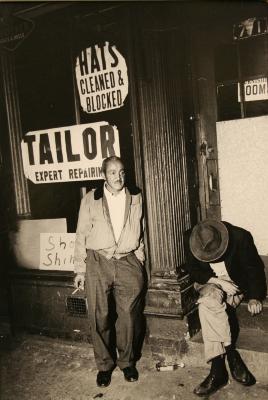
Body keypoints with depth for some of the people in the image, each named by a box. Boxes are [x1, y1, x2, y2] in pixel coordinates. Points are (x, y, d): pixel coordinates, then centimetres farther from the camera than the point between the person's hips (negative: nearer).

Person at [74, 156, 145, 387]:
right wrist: (80, 270, 2)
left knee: (128, 316, 6)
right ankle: (104, 365, 21)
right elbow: (82, 235, 4)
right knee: (100, 318, 3)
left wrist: (139, 260, 11)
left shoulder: (136, 198, 8)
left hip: (128, 263, 1)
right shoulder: (90, 200, 3)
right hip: (98, 263, -1)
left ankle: (127, 362, 26)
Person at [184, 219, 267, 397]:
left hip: (237, 284, -1)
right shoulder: (190, 240, -18)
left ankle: (218, 369, -18)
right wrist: (218, 282, -19)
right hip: (210, 283, 1)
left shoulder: (241, 237, -24)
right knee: (210, 301, -32)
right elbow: (193, 270, -8)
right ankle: (232, 356, -24)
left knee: (208, 305, -26)